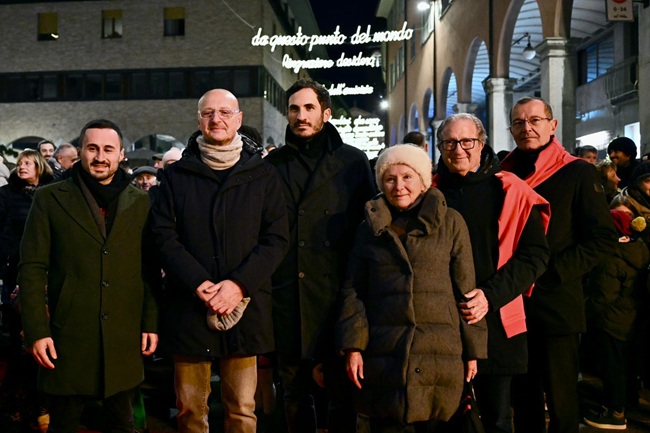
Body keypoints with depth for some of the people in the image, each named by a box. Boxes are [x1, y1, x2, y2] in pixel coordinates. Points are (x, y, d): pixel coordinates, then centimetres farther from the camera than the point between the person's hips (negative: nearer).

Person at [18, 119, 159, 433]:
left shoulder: (140, 202, 6)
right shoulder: (49, 199, 0)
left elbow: (150, 270, 8)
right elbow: (32, 269, -2)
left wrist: (151, 323, 3)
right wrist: (36, 331, -8)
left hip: (124, 336, 2)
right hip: (68, 336, -1)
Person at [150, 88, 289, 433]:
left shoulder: (262, 175, 6)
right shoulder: (176, 175, 7)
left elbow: (276, 239, 1)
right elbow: (164, 237, 0)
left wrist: (239, 284, -12)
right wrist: (199, 284, -13)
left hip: (244, 305, 0)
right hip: (188, 306, 1)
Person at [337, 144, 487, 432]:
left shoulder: (450, 222, 6)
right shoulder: (369, 229, 12)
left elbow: (466, 289, 4)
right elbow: (353, 291, 8)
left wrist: (473, 349, 0)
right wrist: (353, 346, -2)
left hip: (439, 354, -1)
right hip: (383, 355, 1)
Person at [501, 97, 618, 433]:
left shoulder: (577, 173, -4)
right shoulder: (504, 174, 9)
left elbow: (603, 237, -8)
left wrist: (553, 272, -15)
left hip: (557, 303, -4)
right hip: (513, 303, 4)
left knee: (561, 400, 5)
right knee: (524, 394, 16)